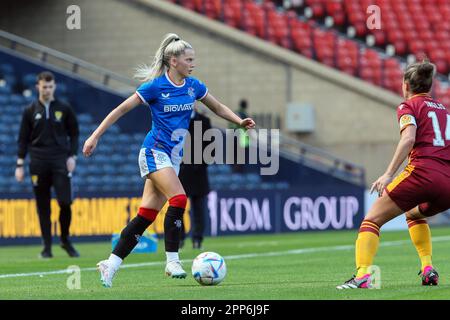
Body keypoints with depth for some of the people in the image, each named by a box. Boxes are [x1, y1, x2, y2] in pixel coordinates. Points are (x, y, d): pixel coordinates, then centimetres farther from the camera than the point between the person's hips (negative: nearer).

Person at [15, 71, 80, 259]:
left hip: (60, 162, 0)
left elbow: (74, 134, 10)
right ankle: (47, 247, 7)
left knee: (65, 202, -10)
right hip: (38, 163, 1)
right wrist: (20, 164, 2)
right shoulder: (30, 111, 6)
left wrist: (72, 156, -2)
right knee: (43, 206, 1)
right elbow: (23, 139, 8)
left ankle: (65, 241, 9)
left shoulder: (64, 109, 6)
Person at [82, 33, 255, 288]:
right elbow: (121, 109, -6)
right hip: (155, 152, -6)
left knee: (147, 215, 2)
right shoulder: (155, 86, -11)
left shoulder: (193, 86, 6)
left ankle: (111, 264, 8)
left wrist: (240, 121, 3)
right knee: (179, 199, -24)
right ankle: (172, 261, -18)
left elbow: (218, 107, 20)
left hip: (174, 157, 6)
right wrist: (95, 137, -9)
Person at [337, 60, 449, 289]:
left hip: (422, 173, -6)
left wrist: (389, 174, -16)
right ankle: (428, 269, 18)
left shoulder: (409, 106, 7)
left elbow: (409, 138, -11)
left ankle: (362, 275, -19)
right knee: (414, 214, 35)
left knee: (372, 220, 1)